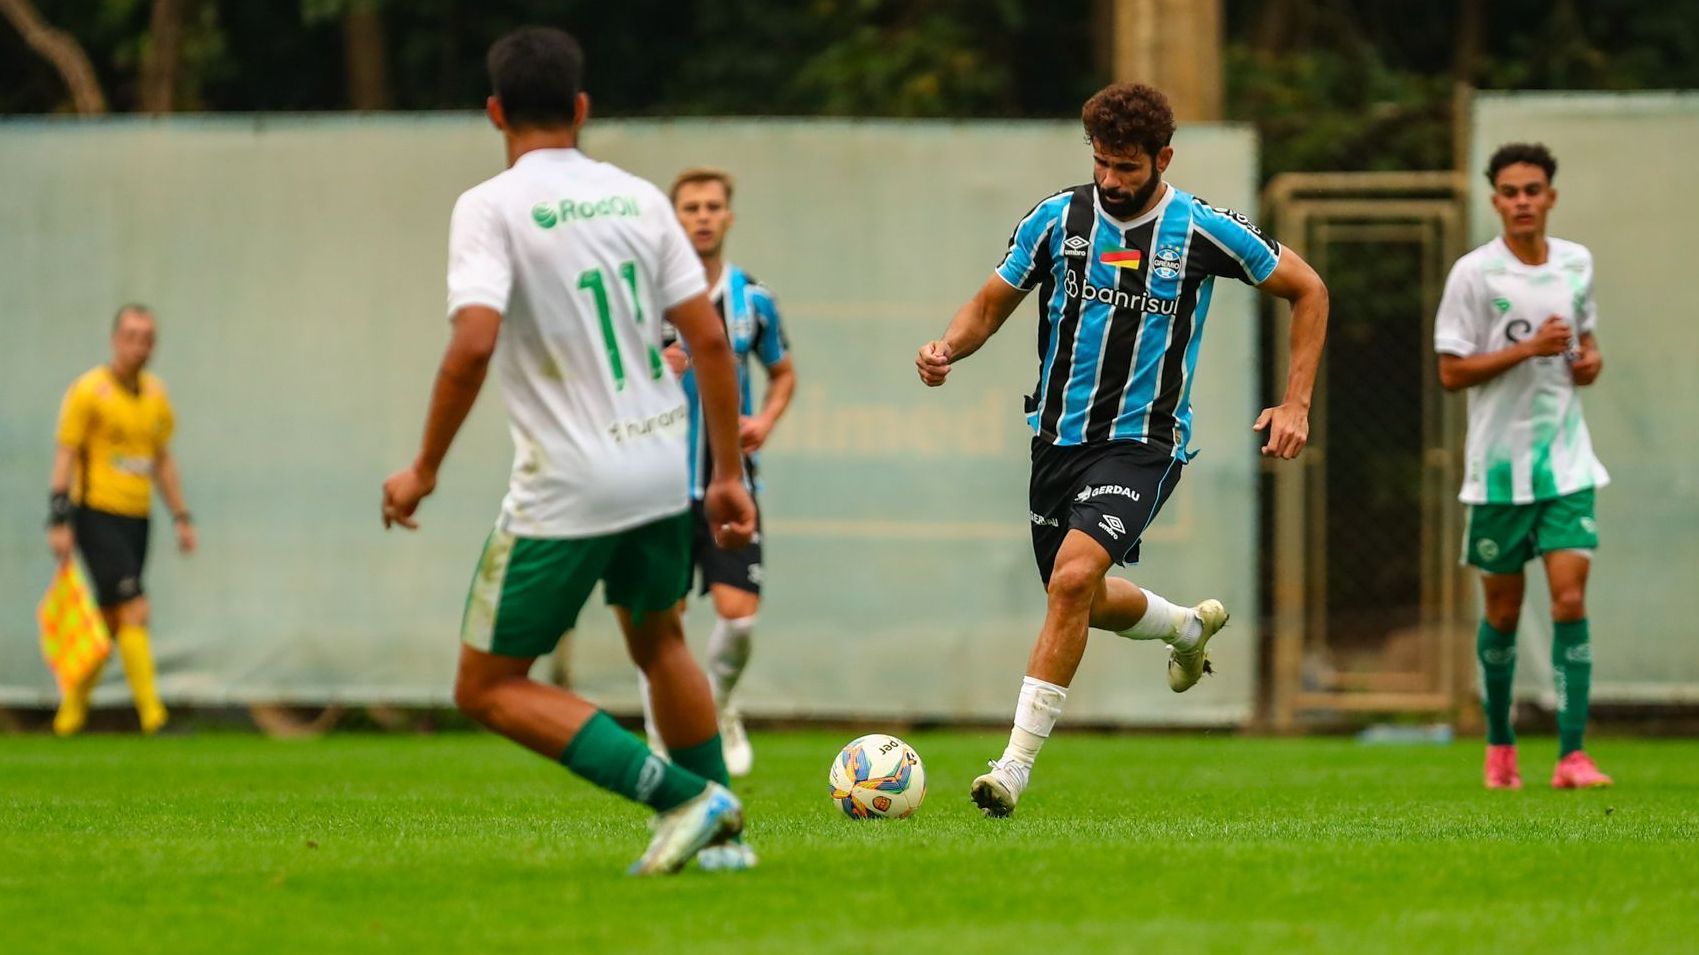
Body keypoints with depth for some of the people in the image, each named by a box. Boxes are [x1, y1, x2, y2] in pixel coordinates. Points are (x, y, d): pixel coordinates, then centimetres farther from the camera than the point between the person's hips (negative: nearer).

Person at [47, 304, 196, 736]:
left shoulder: (155, 393, 12)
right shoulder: (89, 390, -7)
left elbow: (163, 459, 20)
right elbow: (65, 455, -8)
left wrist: (181, 517, 16)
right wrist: (60, 519, -14)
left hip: (136, 518, 6)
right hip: (97, 516, -6)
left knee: (110, 621, 7)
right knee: (135, 611, -15)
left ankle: (71, 714, 20)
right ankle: (152, 715, -16)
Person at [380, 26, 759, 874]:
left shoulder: (490, 208, -10)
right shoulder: (637, 198, 6)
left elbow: (474, 344, -22)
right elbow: (708, 338, 5)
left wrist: (424, 470, -11)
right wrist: (728, 474, 13)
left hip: (565, 486, -6)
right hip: (660, 468, 6)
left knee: (488, 689, 4)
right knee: (658, 642, 31)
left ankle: (684, 797, -7)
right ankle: (719, 832, 30)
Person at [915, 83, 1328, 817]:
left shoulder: (1205, 231, -8)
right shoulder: (1056, 220, -1)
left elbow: (1308, 291, 5)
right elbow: (992, 303, 9)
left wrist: (1296, 403, -1)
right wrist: (949, 347, -14)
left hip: (1144, 441, -5)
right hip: (1059, 434, 5)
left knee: (1074, 577, -25)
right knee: (1083, 600, 17)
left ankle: (1015, 765, -21)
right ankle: (1190, 626, 52)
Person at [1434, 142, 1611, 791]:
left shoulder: (1577, 264, 6)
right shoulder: (1474, 273, -7)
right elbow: (1452, 372, -9)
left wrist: (1589, 359, 1)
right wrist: (1529, 348, -19)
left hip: (1566, 461, 2)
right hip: (1499, 463, -2)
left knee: (1570, 598, -10)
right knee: (1503, 610, 7)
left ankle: (1572, 755, -13)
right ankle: (1499, 745, 26)